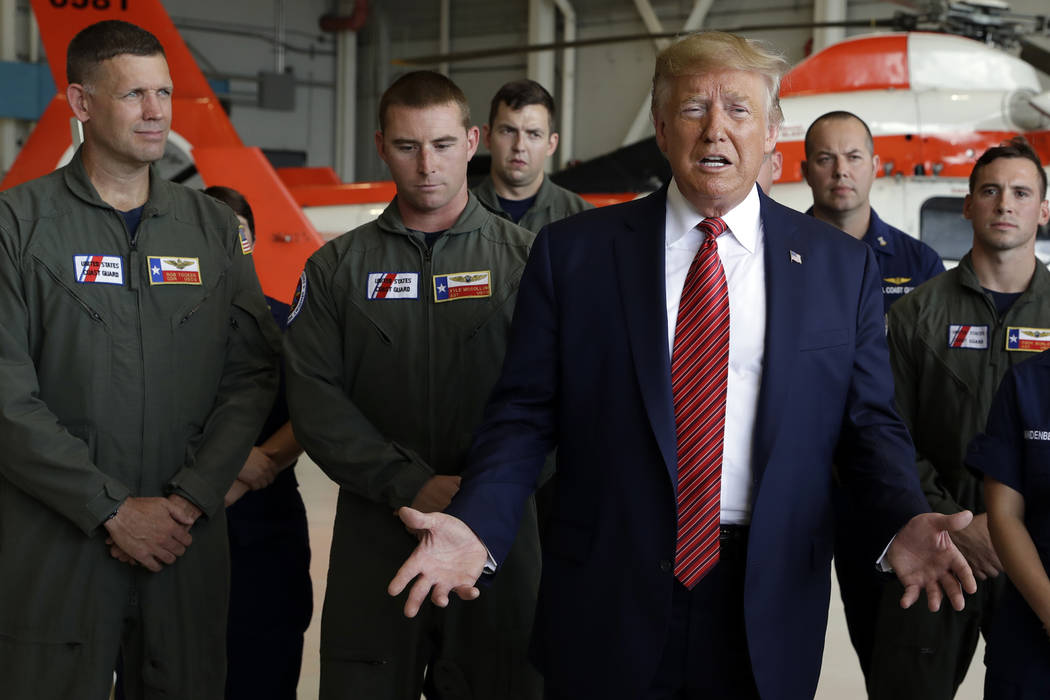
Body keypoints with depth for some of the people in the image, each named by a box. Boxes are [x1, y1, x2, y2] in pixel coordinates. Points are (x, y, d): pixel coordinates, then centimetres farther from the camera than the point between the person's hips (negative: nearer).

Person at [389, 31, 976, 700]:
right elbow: (525, 413, -1)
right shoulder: (572, 253, 0)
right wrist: (475, 525, -17)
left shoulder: (843, 266, 3)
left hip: (768, 615, 1)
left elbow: (870, 423, 5)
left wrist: (904, 522, -15)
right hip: (607, 608, -1)